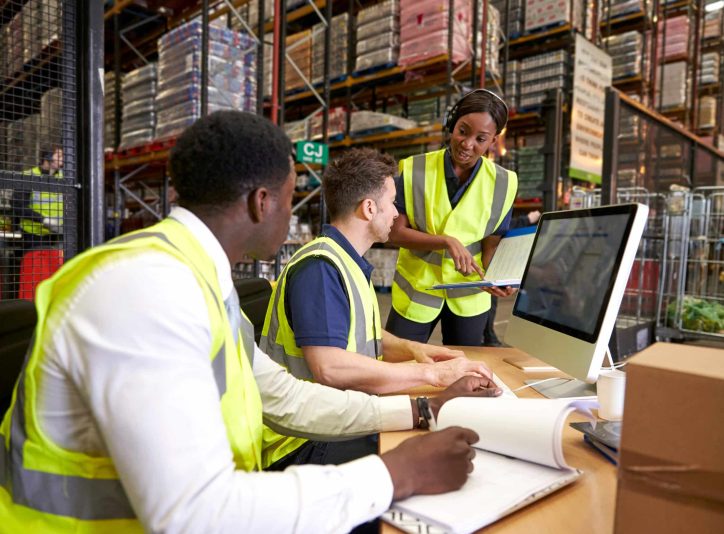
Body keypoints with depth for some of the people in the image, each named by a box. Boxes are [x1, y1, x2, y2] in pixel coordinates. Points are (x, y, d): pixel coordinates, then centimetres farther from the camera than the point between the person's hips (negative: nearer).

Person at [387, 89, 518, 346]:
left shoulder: (501, 183, -6)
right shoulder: (415, 170, -11)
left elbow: (492, 244, -2)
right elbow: (396, 232, -13)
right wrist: (447, 241, -26)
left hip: (469, 295, 2)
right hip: (416, 291, -1)